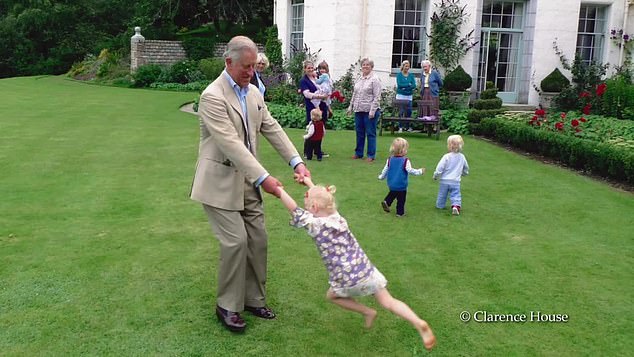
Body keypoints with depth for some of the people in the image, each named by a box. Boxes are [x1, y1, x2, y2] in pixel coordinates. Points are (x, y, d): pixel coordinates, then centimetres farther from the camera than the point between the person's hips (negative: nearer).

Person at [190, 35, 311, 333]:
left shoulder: (253, 92, 7)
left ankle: (253, 299, 26)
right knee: (236, 241, -8)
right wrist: (263, 178, -28)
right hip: (220, 183, -7)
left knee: (257, 240, 9)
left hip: (247, 182, 8)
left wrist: (296, 162, -6)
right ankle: (227, 306, 12)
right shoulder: (212, 97, -18)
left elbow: (272, 129, 6)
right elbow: (231, 144, -25)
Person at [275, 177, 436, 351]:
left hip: (348, 278, -5)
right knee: (388, 302, 10)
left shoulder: (314, 223, -9)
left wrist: (279, 190, -1)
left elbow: (294, 209, -10)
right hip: (366, 269, 5)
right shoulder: (336, 215, 9)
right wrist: (310, 183, 33)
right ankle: (419, 323, -9)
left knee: (332, 295, 25)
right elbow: (322, 197, 26)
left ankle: (367, 312, 17)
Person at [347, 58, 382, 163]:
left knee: (370, 133, 0)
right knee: (359, 132, 13)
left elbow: (377, 97, -12)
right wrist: (350, 106, 17)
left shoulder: (374, 79, -6)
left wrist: (372, 111, -17)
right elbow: (354, 94, 21)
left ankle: (371, 155, 7)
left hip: (369, 111, -7)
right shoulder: (359, 79, 14)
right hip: (358, 110, 7)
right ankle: (359, 153, 24)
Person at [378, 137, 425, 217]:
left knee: (392, 193, 30)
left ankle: (386, 202, 14)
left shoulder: (390, 160, -3)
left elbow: (385, 170, 6)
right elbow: (410, 171, -19)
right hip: (401, 185, -5)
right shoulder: (405, 161, -19)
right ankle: (400, 212, 15)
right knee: (401, 199, 9)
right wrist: (420, 171, -5)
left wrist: (381, 177, 24)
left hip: (391, 184, 5)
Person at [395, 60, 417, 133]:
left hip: (409, 96, 3)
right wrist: (409, 84, -10)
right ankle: (400, 127, 0)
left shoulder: (411, 75, 10)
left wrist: (405, 87, -14)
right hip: (400, 96, -3)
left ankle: (407, 126, 10)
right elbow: (399, 84, -10)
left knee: (408, 111, -1)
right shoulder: (399, 75, 2)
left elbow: (414, 86, -1)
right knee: (401, 111, -6)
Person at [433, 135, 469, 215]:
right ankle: (456, 206, -17)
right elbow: (466, 168, 17)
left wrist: (435, 176, 3)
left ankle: (440, 205, 29)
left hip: (445, 181, -2)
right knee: (455, 195, 4)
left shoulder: (446, 156, -14)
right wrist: (464, 173, 38)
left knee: (442, 195, 15)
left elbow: (439, 168, -13)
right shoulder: (462, 157, 0)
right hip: (455, 181, 2)